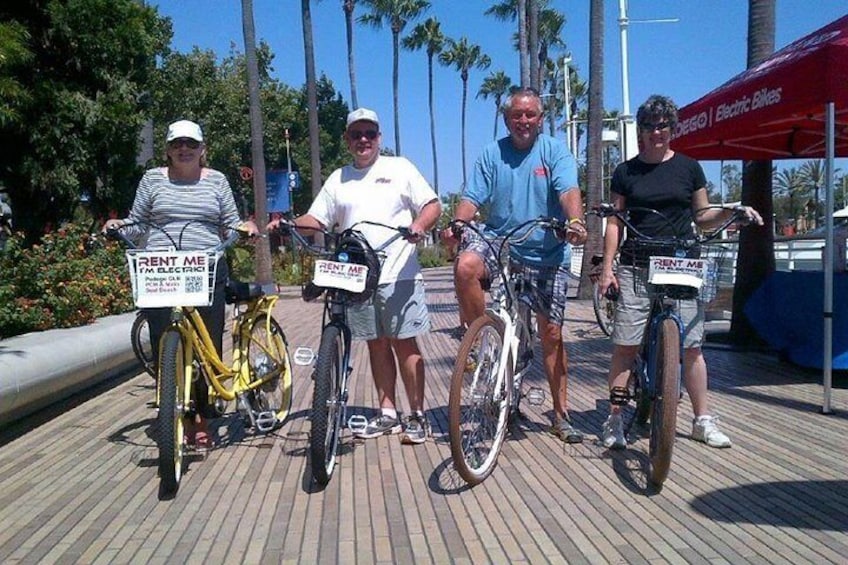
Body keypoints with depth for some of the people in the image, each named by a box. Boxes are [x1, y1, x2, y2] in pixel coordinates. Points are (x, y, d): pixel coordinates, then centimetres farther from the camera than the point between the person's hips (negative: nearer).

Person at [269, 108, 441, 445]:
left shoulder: (399, 168, 7)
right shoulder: (338, 179, 17)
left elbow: (432, 205, 1)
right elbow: (316, 220, 11)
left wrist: (419, 225, -20)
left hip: (398, 275, -4)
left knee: (404, 343, -3)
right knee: (377, 344, 10)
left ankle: (417, 416, 6)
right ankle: (388, 414, 20)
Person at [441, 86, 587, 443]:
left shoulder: (556, 152, 1)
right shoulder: (492, 154, 6)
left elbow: (569, 191, -16)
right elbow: (473, 197, -2)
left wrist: (575, 221, -37)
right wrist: (458, 223, -23)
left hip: (547, 253, -1)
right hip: (498, 240, 1)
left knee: (551, 333, 3)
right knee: (465, 266, -33)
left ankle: (561, 415, 17)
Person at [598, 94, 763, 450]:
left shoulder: (688, 167, 10)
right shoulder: (626, 172, 9)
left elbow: (702, 216, 14)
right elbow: (615, 222, 8)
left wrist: (730, 212, -6)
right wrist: (607, 267, -1)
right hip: (635, 269, 0)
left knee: (691, 346, 2)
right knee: (625, 345, -5)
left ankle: (703, 420, 16)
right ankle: (614, 419, 5)